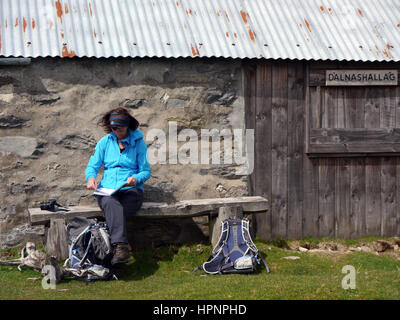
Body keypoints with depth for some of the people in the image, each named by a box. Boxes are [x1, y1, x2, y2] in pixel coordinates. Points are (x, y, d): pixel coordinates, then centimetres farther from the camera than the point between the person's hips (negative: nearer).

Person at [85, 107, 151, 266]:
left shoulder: (138, 143, 9)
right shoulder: (104, 142, 15)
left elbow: (146, 171, 8)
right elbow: (92, 166, 15)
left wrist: (136, 179, -15)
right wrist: (90, 177, -9)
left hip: (131, 190, -1)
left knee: (113, 210, -35)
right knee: (112, 204, -37)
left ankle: (117, 248, -42)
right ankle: (121, 247, -54)